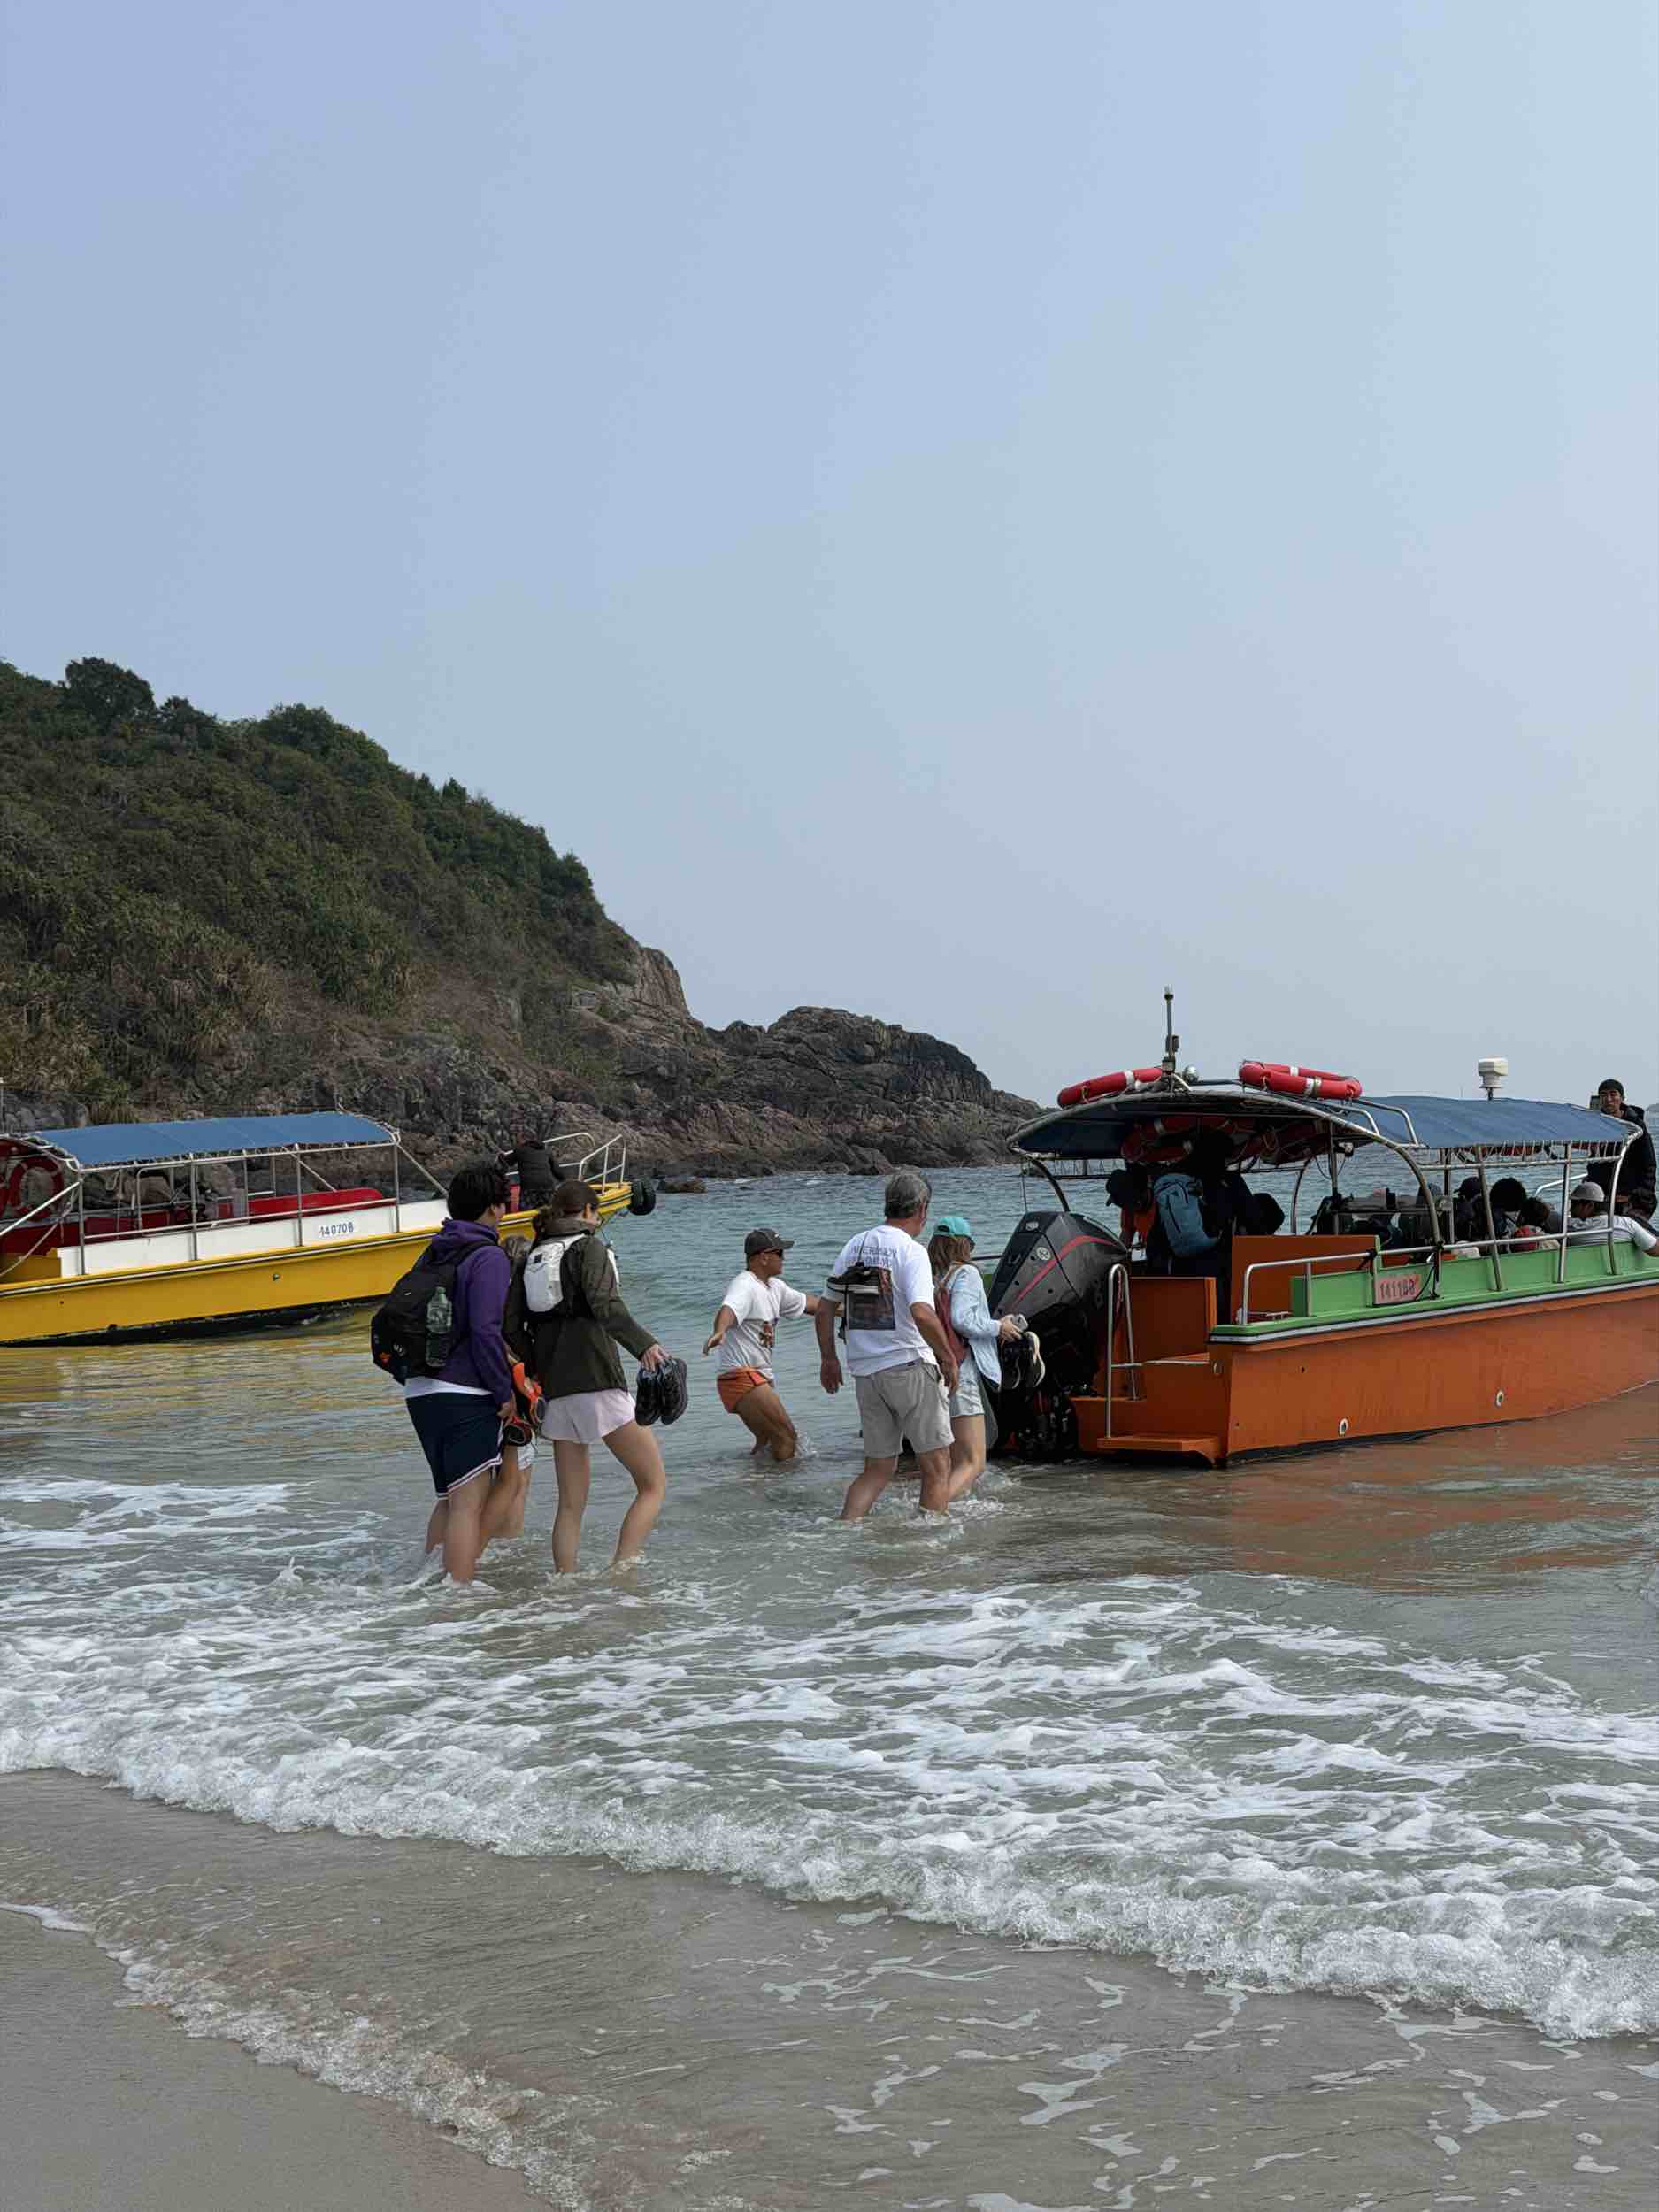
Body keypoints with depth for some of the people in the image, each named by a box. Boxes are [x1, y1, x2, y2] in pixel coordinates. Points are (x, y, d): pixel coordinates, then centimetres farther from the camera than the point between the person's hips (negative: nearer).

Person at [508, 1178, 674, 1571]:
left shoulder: (534, 1257, 16)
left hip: (556, 1391, 7)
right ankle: (620, 1573, -15)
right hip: (598, 1382, -7)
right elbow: (606, 1306, -21)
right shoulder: (589, 1247, -2)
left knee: (571, 1504, 11)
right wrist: (644, 1345, -33)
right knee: (653, 1484, -2)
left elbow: (512, 1326, 12)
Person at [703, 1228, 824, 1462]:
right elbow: (728, 1310, -36)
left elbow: (807, 1302, 32)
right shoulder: (744, 1285, -15)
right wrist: (719, 1332, -58)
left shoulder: (774, 1287, 16)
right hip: (741, 1376, -10)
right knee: (786, 1438, -16)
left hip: (761, 1378, 10)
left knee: (770, 1443, 17)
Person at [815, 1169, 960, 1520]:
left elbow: (824, 1311, 13)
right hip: (910, 1366, -6)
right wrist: (947, 1356, -12)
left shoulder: (854, 1246, 9)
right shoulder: (911, 1251, -12)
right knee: (937, 1467, 5)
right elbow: (922, 1314, -25)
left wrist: (828, 1358, 24)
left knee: (877, 1469, 13)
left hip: (865, 1372, 6)